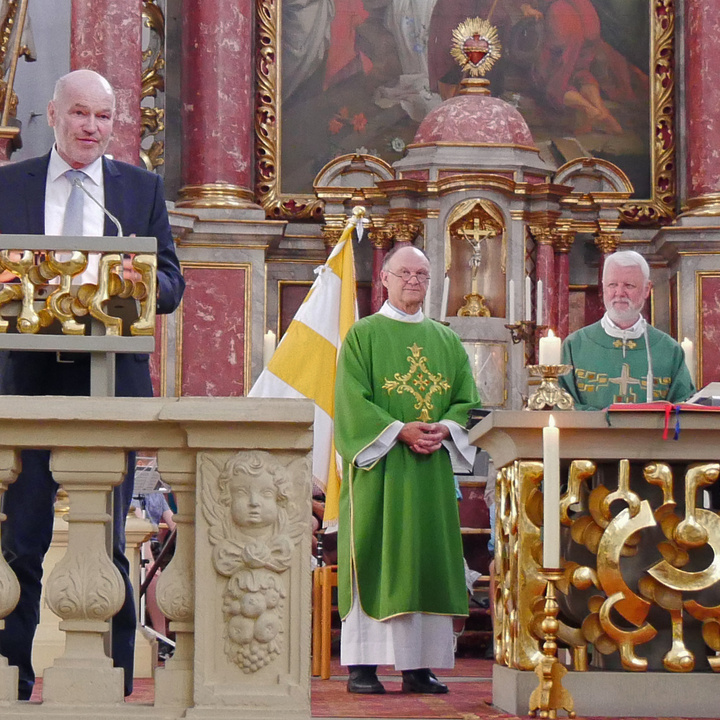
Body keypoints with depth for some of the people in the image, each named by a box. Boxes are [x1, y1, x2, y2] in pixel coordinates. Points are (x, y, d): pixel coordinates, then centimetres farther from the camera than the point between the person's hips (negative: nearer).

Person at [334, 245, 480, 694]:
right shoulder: (363, 335, 3)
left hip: (432, 469, 4)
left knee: (426, 562, 2)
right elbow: (353, 400, -6)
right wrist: (400, 431, -17)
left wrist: (443, 429, -9)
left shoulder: (447, 341, 16)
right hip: (378, 466, -4)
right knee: (374, 560, -7)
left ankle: (419, 665, 4)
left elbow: (467, 400, 11)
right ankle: (362, 666, -7)